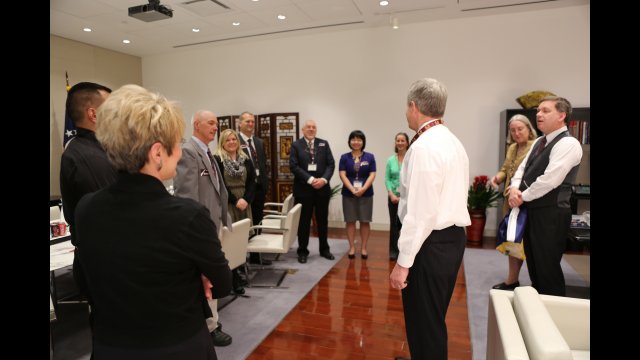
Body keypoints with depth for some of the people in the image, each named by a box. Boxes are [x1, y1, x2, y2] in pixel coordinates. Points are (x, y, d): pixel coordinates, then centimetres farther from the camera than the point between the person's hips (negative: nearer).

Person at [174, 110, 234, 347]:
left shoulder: (207, 152, 15)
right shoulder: (187, 151, -15)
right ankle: (209, 327, 17)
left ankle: (205, 319, 35)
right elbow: (186, 194, -22)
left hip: (213, 223, 10)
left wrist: (222, 218, 18)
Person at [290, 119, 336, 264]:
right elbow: (293, 166, -9)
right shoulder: (296, 145, 1)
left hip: (322, 188, 3)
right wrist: (310, 179, -17)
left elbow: (331, 164, 2)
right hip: (303, 189, -2)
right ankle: (302, 251, 18)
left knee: (323, 220, 12)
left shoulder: (324, 144, 9)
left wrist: (324, 179, -14)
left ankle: (324, 249, 27)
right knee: (303, 221, 6)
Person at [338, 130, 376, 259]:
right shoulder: (344, 157, 3)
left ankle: (364, 248, 15)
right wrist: (352, 189, -17)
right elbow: (342, 175, -4)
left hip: (366, 194, 0)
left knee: (365, 221, 4)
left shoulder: (370, 157, 3)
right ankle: (352, 247, 15)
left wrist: (363, 188, -18)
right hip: (348, 194, 0)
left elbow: (372, 175, -3)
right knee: (350, 221, 5)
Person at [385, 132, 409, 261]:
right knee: (394, 224, 6)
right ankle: (393, 251, 18)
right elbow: (387, 179, 4)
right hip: (394, 197, 2)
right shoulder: (390, 160, 4)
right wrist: (391, 194, -10)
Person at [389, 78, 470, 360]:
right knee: (434, 320, 25)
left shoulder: (423, 146, -19)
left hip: (431, 244, -10)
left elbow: (421, 212, -23)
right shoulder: (453, 142, 11)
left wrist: (403, 262, -18)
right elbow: (448, 196, 13)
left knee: (423, 325, 6)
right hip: (453, 237, 10)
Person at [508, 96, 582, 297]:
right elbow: (522, 169, 12)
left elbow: (549, 180, -25)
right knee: (534, 263, 20)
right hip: (532, 210, 9)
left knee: (547, 267, 2)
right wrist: (515, 188, -8)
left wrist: (523, 197, -13)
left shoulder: (568, 144, -16)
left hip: (551, 214, -9)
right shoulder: (540, 142, 14)